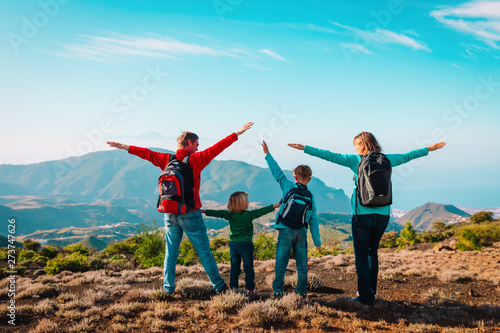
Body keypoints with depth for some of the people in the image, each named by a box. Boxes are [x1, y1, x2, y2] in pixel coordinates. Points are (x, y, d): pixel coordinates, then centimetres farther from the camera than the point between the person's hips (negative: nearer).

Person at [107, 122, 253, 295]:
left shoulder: (166, 159, 4)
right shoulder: (195, 159, -9)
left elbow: (146, 153, 13)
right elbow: (217, 148, -11)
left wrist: (124, 147, 25)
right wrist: (237, 134, -7)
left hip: (170, 214, 4)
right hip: (190, 215, -4)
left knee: (171, 253, 13)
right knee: (204, 251, 5)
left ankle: (168, 288, 17)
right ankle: (218, 285, 13)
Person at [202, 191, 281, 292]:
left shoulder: (229, 214, 0)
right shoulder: (248, 215, -11)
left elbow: (218, 213, 6)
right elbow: (260, 211, -13)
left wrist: (204, 211, 17)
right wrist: (274, 206, -10)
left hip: (233, 244, 4)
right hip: (245, 244, -4)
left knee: (234, 267, 12)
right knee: (248, 268, 3)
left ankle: (233, 287, 11)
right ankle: (250, 289, 5)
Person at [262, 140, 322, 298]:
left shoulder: (288, 186, -1)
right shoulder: (310, 196, 6)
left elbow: (277, 172, 6)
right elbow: (314, 220, 5)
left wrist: (267, 154, 15)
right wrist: (317, 241, 9)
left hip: (286, 230, -2)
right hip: (301, 232, 2)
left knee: (281, 263, 3)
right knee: (302, 265, 11)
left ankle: (277, 291, 5)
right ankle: (302, 291, 15)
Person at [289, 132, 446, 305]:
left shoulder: (355, 160, -3)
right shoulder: (385, 160, 8)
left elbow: (330, 156, -5)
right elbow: (406, 156, 22)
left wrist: (304, 148, -1)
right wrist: (429, 149, 37)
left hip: (362, 214, -4)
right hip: (382, 215, 5)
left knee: (361, 255, 3)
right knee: (372, 252, 18)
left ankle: (366, 297, 2)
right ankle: (371, 292, 25)